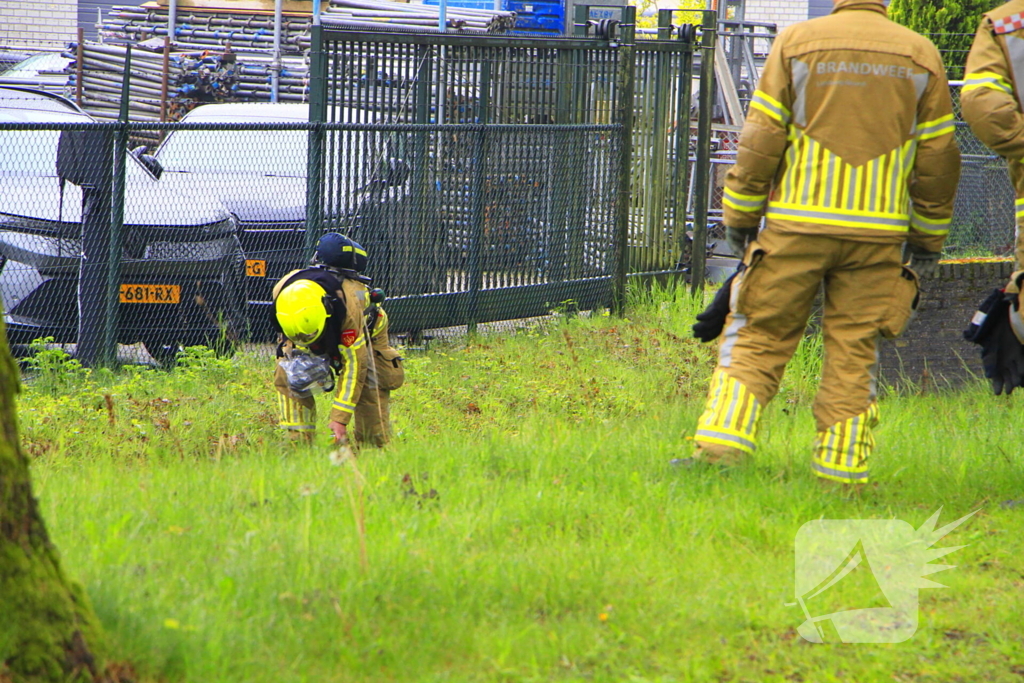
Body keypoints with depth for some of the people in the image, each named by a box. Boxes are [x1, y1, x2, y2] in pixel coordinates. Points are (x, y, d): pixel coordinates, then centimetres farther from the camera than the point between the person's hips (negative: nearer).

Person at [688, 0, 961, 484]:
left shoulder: (797, 42, 0)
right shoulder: (921, 56, 6)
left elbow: (761, 139, -2)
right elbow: (937, 158, 8)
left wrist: (740, 213, 7)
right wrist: (928, 238, 16)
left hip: (796, 226, -1)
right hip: (878, 234, 1)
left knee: (759, 338, 4)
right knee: (854, 350, 6)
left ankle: (721, 445, -5)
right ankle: (841, 470, 4)